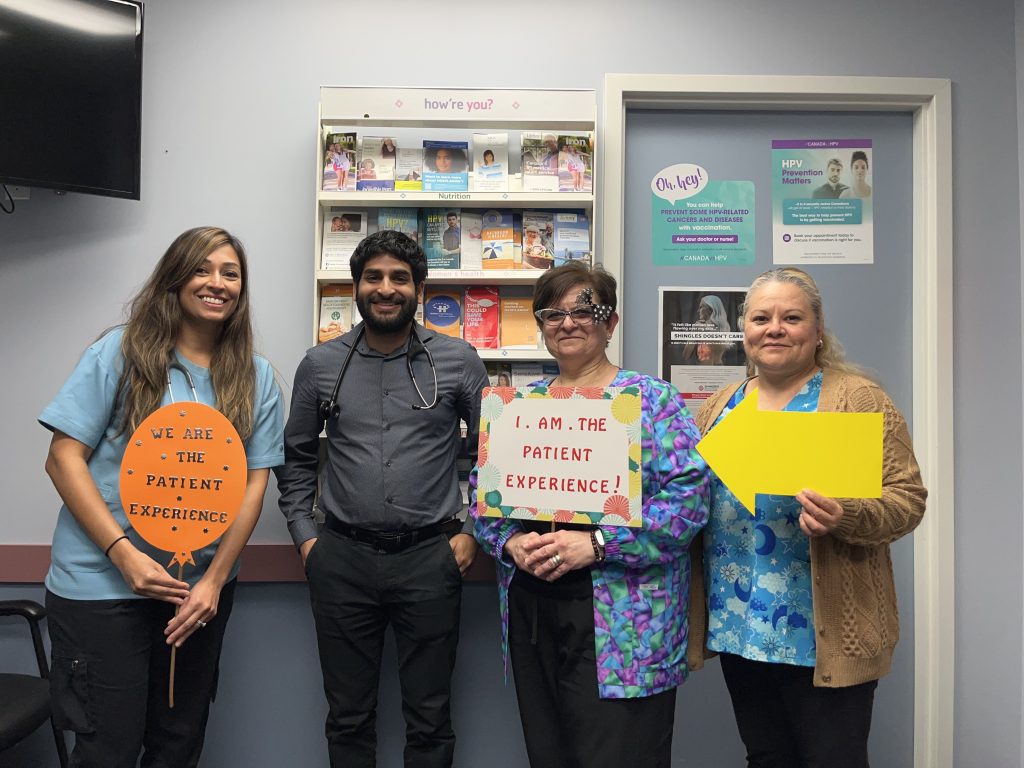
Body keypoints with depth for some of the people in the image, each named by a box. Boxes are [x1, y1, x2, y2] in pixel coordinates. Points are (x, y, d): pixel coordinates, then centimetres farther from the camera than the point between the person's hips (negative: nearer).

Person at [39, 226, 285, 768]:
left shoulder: (256, 377, 4)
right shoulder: (120, 352, -4)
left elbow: (254, 482, 2)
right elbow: (63, 458, -7)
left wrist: (214, 581, -7)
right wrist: (125, 555, -15)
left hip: (203, 588, 3)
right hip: (102, 585, -3)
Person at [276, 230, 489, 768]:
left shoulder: (459, 361, -1)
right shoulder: (320, 365, 4)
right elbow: (296, 456, 13)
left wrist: (473, 531, 0)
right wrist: (305, 536, 6)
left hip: (430, 556, -1)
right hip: (342, 559, 2)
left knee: (430, 718, 10)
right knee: (348, 716, 15)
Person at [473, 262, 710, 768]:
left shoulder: (651, 398, -3)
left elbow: (689, 494, -13)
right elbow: (481, 490, 11)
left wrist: (596, 543, -19)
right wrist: (511, 543, -9)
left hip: (620, 622, -4)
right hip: (530, 608, 5)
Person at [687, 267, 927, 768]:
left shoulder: (859, 398, -5)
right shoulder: (719, 406, 10)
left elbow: (906, 500, -9)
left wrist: (845, 516, -27)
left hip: (823, 635, -4)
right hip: (736, 627, 5)